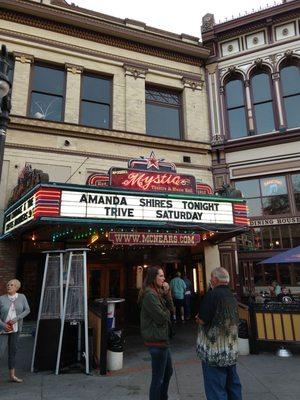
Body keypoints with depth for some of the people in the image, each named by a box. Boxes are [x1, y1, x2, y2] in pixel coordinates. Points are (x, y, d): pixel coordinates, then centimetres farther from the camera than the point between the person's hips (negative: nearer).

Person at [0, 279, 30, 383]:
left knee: (13, 351, 11)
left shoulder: (21, 297, -3)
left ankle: (12, 375, 23)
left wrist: (16, 319, -16)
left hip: (15, 328, 3)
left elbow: (27, 310, -5)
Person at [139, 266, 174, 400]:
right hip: (157, 340, -11)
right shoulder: (149, 295, -22)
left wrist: (167, 293, -5)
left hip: (162, 338, 11)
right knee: (158, 378, 3)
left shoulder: (157, 292, 11)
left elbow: (171, 309, 7)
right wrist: (167, 312, -2)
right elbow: (161, 317, -23)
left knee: (168, 372, 24)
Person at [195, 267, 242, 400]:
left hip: (214, 351, -8)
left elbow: (202, 320, -21)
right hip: (231, 349, 8)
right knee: (233, 384, 20)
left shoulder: (211, 295, -20)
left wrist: (198, 318, 2)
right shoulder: (232, 296, 5)